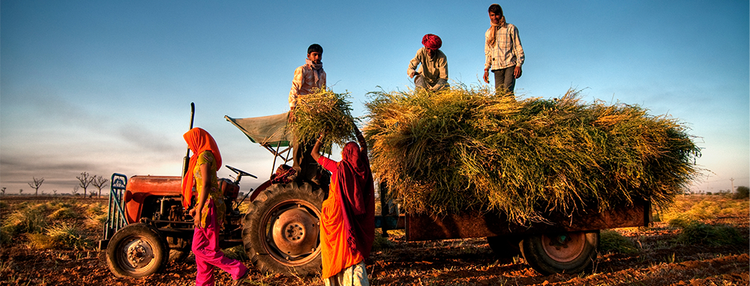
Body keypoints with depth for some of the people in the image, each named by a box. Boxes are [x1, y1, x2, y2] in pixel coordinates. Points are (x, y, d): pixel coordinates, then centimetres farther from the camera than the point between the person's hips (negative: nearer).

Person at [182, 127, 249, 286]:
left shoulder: (204, 156, -12)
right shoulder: (207, 156, 18)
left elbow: (206, 185, -21)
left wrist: (199, 210, -22)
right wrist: (197, 207, 25)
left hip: (209, 206, -10)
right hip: (207, 205, 10)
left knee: (201, 248, -5)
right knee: (200, 247, 12)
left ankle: (238, 270, -1)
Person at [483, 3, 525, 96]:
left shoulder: (510, 28, 7)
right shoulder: (488, 33, 18)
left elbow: (518, 48, 3)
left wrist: (518, 65, -8)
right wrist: (486, 69, 13)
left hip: (510, 65, -4)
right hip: (497, 67, 4)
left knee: (507, 91, -20)